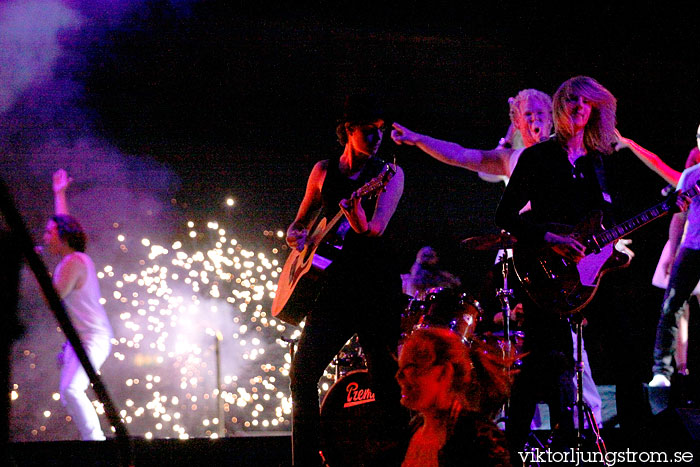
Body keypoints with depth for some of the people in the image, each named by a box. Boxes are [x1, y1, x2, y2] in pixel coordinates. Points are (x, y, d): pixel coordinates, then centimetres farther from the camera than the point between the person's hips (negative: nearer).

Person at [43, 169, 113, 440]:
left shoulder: (73, 262, -16)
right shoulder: (73, 257, 12)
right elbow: (64, 224, 31)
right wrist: (59, 194, 42)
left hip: (92, 339, -11)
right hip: (79, 339, 11)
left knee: (71, 389, -26)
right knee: (68, 395, 12)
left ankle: (94, 439, -26)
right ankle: (92, 438, 14)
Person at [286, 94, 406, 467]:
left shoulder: (389, 175, 0)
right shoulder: (324, 171, 11)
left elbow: (375, 230, -15)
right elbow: (300, 222, 23)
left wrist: (356, 214, -36)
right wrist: (297, 236, 0)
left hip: (376, 286, -3)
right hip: (334, 285, 3)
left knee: (386, 380, -5)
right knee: (303, 372, -4)